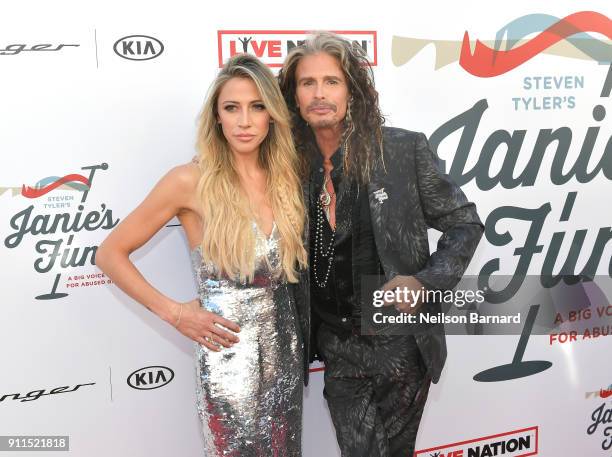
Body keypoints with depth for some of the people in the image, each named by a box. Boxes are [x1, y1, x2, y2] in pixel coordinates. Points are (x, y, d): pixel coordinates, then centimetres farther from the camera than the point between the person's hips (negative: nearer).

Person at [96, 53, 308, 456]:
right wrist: (174, 313, -11)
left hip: (285, 346, 5)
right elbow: (110, 254, -7)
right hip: (228, 352, -5)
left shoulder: (286, 177, 2)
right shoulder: (191, 181, -13)